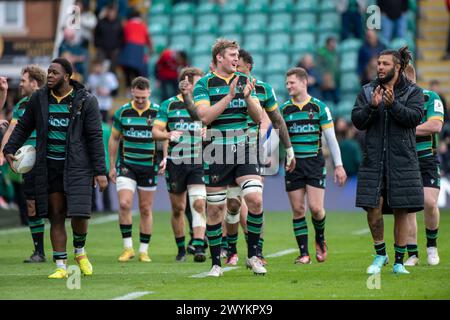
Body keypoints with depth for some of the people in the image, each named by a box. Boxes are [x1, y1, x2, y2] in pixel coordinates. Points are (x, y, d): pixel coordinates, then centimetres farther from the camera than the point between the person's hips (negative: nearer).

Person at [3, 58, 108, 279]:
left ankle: (80, 251, 18)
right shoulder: (39, 98, 5)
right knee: (56, 216, 2)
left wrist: (100, 171, -8)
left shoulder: (85, 101, -4)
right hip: (49, 166, 3)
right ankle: (61, 266, 9)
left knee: (79, 215, -12)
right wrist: (9, 149, 2)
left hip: (77, 165, -3)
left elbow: (95, 137, -4)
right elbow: (23, 127, 15)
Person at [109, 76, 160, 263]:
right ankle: (128, 247, -5)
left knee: (146, 209, 4)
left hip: (149, 167, 0)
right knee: (124, 204, -16)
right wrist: (112, 166, 9)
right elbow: (114, 139, 10)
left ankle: (144, 250, 14)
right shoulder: (122, 112, 1)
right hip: (126, 165, 0)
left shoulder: (158, 112, -2)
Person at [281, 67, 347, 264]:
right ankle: (304, 253, 6)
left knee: (315, 208, -10)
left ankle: (320, 240, 19)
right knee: (298, 209, -1)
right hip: (293, 164, 2)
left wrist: (338, 165, 1)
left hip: (314, 163, -2)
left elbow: (331, 138, 3)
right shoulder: (285, 109, 6)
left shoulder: (319, 107, 1)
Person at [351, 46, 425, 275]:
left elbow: (415, 117, -11)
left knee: (401, 212, 1)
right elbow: (357, 121, 2)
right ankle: (380, 255, 16)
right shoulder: (367, 91, 10)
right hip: (374, 160, 2)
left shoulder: (413, 92, 4)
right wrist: (372, 106, -15)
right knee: (373, 210, -5)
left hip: (402, 161, -2)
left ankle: (399, 261, 11)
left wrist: (393, 104, -24)